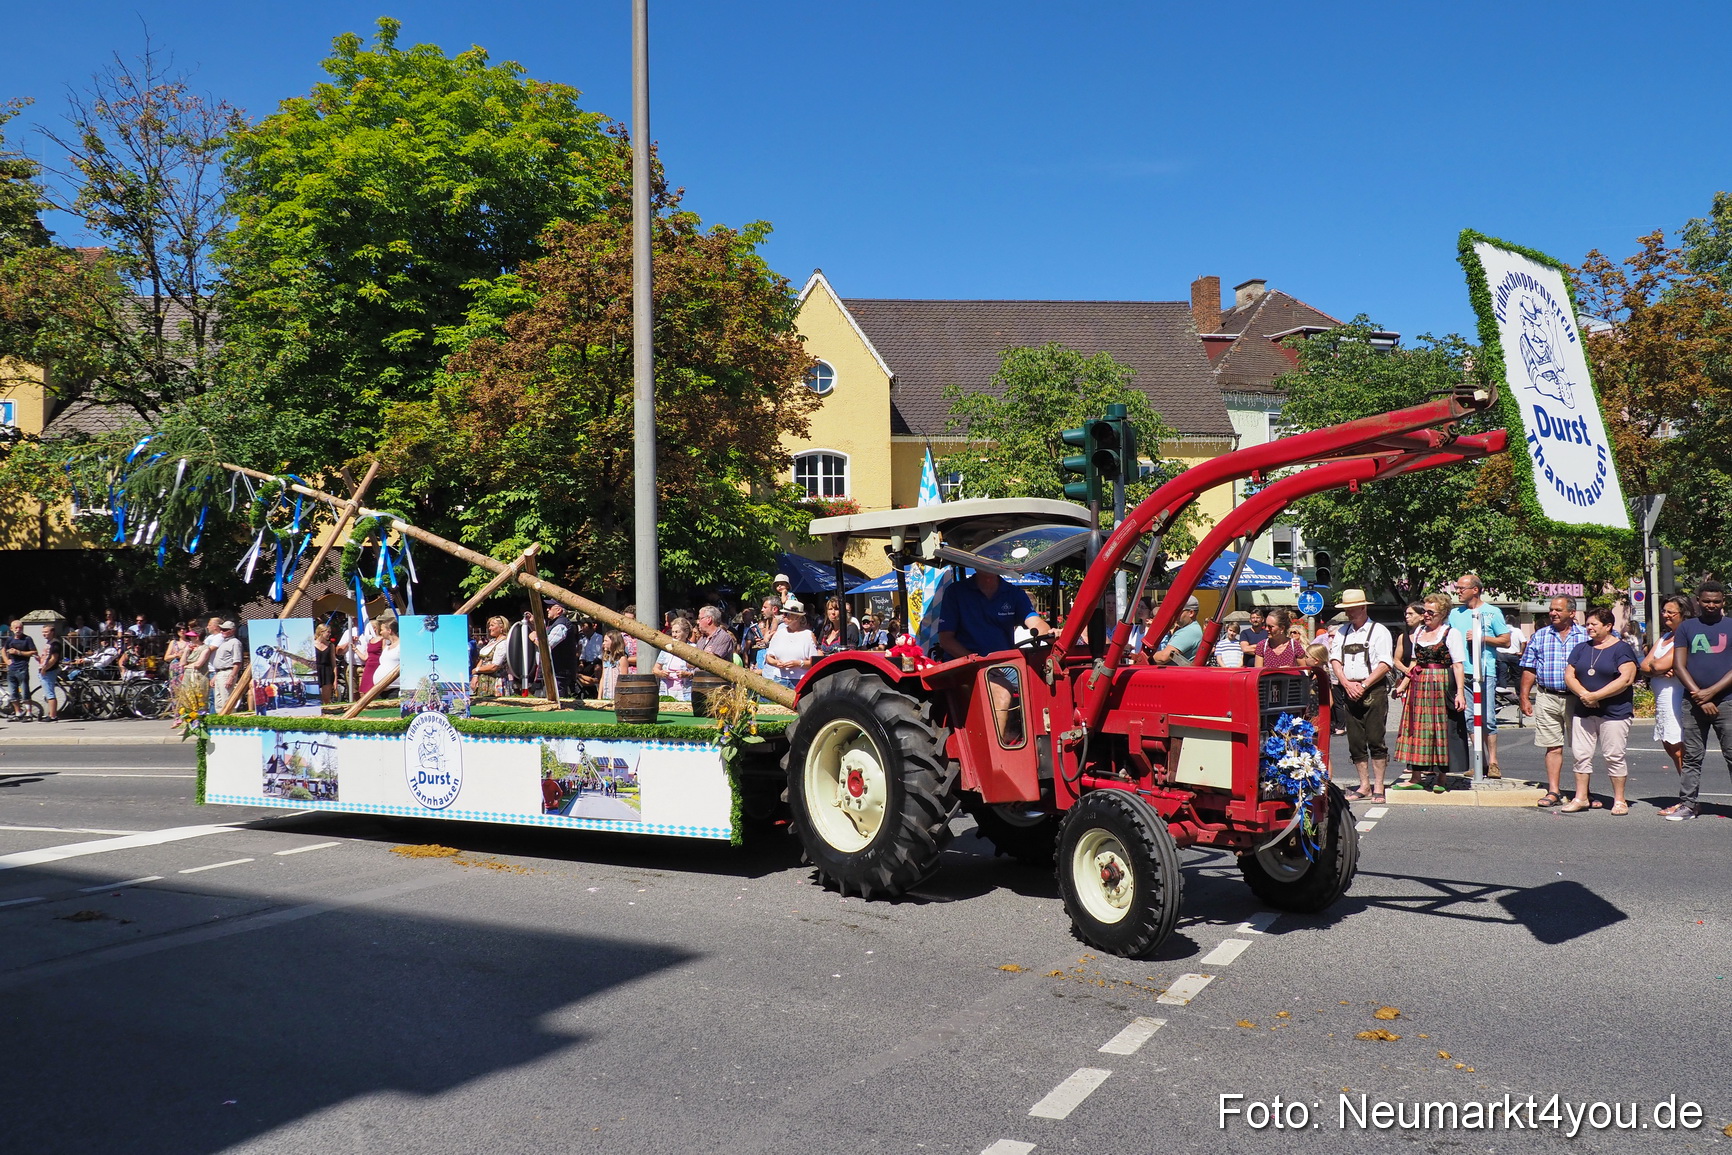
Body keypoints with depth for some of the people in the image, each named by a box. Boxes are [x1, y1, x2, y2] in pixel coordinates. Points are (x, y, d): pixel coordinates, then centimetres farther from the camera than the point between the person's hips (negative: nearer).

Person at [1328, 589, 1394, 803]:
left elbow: (1385, 664, -8)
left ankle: (1378, 788, 0)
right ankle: (1364, 786, 14)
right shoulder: (1341, 632, 15)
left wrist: (1363, 685, -13)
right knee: (1355, 742, 6)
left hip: (1374, 691, -5)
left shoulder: (1379, 631, -1)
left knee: (1375, 740, -5)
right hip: (1349, 692, 5)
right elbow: (1335, 660, 10)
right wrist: (1347, 684, -6)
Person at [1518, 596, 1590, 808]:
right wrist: (1524, 698, 5)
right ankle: (1553, 791, 7)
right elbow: (1529, 669, 11)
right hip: (1547, 697, 1)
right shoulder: (1539, 636, 10)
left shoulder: (1585, 636, 6)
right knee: (1553, 747, 2)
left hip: (1577, 698, -1)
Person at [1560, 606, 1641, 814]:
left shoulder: (1622, 649, -4)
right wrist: (1584, 694, -10)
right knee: (1581, 755, 5)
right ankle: (1581, 797, 12)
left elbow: (1626, 679, -15)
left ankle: (1619, 800, 9)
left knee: (1615, 756, 0)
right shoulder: (1581, 648, 14)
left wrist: (1596, 696, -17)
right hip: (1584, 712, 5)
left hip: (1614, 712, -5)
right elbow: (1569, 675, 9)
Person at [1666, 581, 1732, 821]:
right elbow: (1679, 665, 5)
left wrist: (1711, 692, -10)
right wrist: (1699, 696, -6)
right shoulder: (1687, 627, 11)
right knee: (1692, 757, 5)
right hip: (1693, 702, 2)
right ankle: (1687, 804, 9)